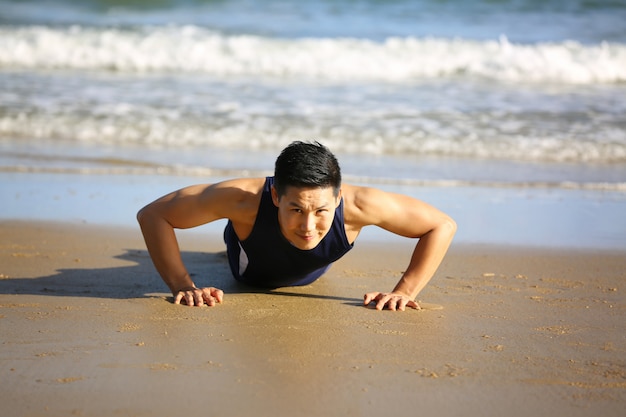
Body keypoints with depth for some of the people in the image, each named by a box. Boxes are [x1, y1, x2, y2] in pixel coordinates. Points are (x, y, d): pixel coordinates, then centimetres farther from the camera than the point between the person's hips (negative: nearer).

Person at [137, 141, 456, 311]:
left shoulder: (357, 205, -48)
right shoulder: (245, 199, -50)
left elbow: (442, 226, -34)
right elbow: (152, 215, -40)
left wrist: (404, 292, -39)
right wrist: (182, 286, -47)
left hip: (309, 276, 2)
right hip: (249, 275, -1)